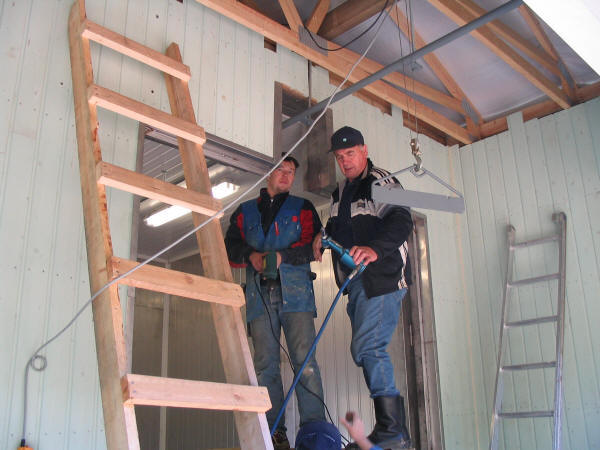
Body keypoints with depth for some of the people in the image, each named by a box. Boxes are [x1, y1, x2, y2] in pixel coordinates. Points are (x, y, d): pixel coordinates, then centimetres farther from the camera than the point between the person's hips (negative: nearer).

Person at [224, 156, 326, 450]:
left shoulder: (302, 208, 17)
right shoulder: (244, 212, 23)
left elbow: (312, 245, 3)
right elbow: (231, 247, 13)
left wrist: (283, 255, -13)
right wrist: (250, 255, -8)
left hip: (295, 292, -2)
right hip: (259, 295, 2)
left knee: (304, 359, -13)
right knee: (265, 364, -2)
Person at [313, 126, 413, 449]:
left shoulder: (380, 181, -6)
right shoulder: (340, 192, 21)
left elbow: (401, 221, -20)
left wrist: (375, 248, -36)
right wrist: (323, 237, 10)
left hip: (381, 277, -9)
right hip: (356, 282, 9)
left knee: (367, 348, -17)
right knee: (364, 351, 9)